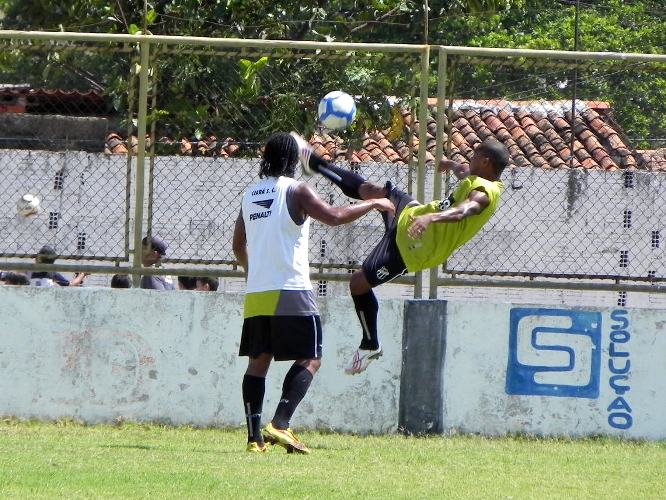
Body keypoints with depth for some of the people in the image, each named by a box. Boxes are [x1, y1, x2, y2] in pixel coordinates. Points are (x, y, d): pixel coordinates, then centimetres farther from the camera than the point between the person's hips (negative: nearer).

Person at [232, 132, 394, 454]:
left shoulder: (250, 195, 14)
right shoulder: (295, 191, -6)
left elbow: (238, 246, 22)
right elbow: (334, 216, -17)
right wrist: (373, 204, -4)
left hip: (255, 294, 6)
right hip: (290, 292, -6)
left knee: (258, 361, 10)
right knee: (310, 359, -1)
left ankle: (254, 436, 2)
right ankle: (280, 424, -17)